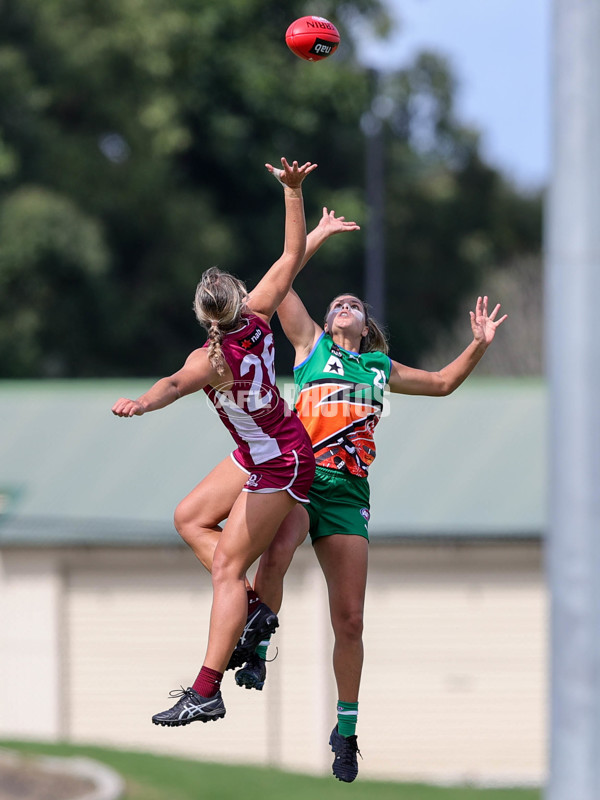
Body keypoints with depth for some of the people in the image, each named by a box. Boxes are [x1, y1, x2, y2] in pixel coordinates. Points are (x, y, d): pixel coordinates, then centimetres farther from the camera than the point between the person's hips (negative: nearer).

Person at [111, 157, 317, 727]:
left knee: (227, 567, -12)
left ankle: (206, 693, -17)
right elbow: (293, 254, -3)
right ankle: (257, 609, 18)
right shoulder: (257, 318, -12)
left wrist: (140, 403, -68)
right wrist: (292, 189, 3)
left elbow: (176, 384, -51)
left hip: (278, 467, -9)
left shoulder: (213, 357, -29)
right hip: (258, 453, 9)